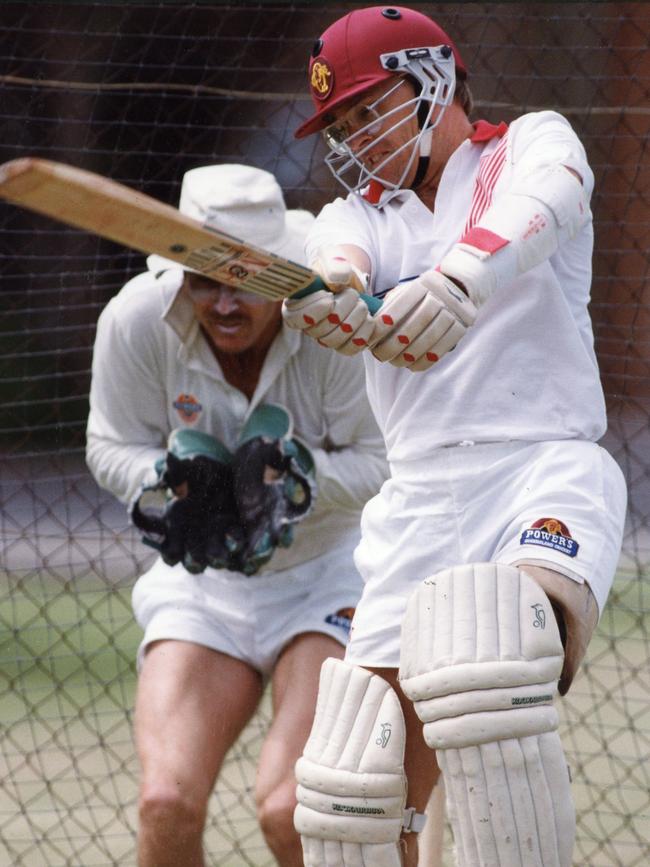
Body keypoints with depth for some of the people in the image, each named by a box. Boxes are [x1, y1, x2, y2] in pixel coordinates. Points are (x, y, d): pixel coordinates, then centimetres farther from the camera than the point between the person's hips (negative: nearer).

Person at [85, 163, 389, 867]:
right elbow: (114, 447, -2)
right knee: (167, 802, -14)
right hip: (204, 579, 3)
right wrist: (169, 482, -23)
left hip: (332, 575, -3)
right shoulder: (137, 320, -16)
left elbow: (380, 460, -13)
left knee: (291, 810, -20)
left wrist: (298, 482, -31)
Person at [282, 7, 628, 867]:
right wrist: (329, 288, -33)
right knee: (363, 792, -5)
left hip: (548, 469, -4)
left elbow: (543, 198, -16)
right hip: (422, 498, 5)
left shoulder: (533, 143, 10)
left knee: (495, 670, -35)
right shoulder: (356, 214, 20)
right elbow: (343, 263, -6)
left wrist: (463, 272, -40)